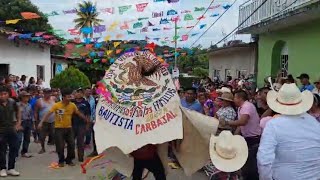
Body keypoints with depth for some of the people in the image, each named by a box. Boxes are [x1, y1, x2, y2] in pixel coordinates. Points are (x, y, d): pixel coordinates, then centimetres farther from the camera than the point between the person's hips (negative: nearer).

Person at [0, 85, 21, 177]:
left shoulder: (12, 102, -3)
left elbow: (18, 111, 16)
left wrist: (18, 122, 10)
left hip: (12, 129, 3)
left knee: (14, 149, 7)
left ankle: (11, 168, 20)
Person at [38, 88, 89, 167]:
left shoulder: (72, 105, -4)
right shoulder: (56, 105, -13)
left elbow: (79, 114, 8)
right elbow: (48, 114, -15)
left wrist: (87, 120, 13)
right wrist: (41, 122, -23)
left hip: (68, 128, 3)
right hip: (59, 128, -3)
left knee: (71, 144, 2)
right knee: (60, 146, 0)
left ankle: (69, 160, 21)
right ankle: (61, 161, 20)